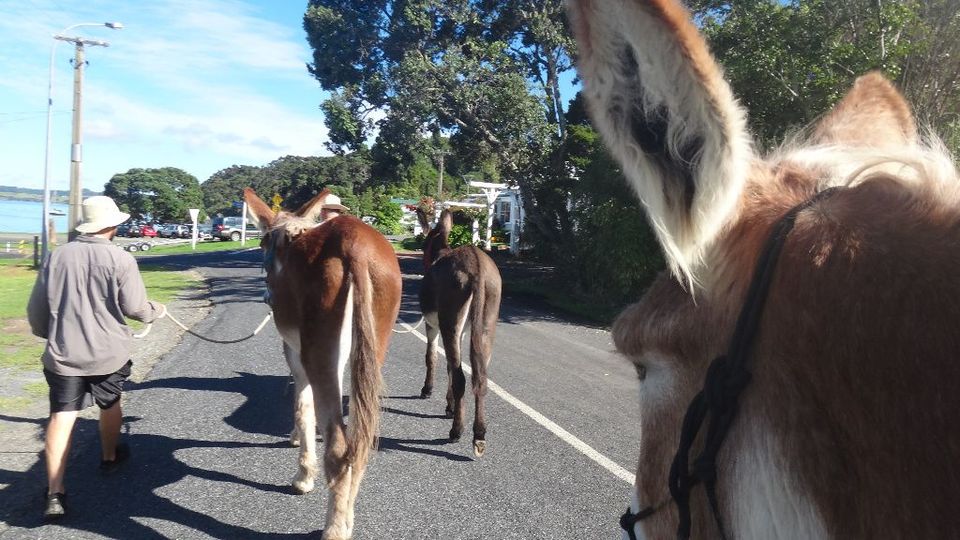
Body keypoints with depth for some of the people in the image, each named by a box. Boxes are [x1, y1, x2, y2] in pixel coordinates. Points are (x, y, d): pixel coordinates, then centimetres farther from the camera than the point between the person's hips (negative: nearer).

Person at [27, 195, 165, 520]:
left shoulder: (57, 255, 2)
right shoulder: (121, 259, -11)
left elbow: (36, 307, 8)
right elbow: (135, 308, -10)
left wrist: (49, 333, 26)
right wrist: (156, 310, 12)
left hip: (64, 353, 2)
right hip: (108, 351, -2)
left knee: (62, 416, 0)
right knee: (110, 405, 21)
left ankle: (55, 493, -7)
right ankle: (109, 457, 42)